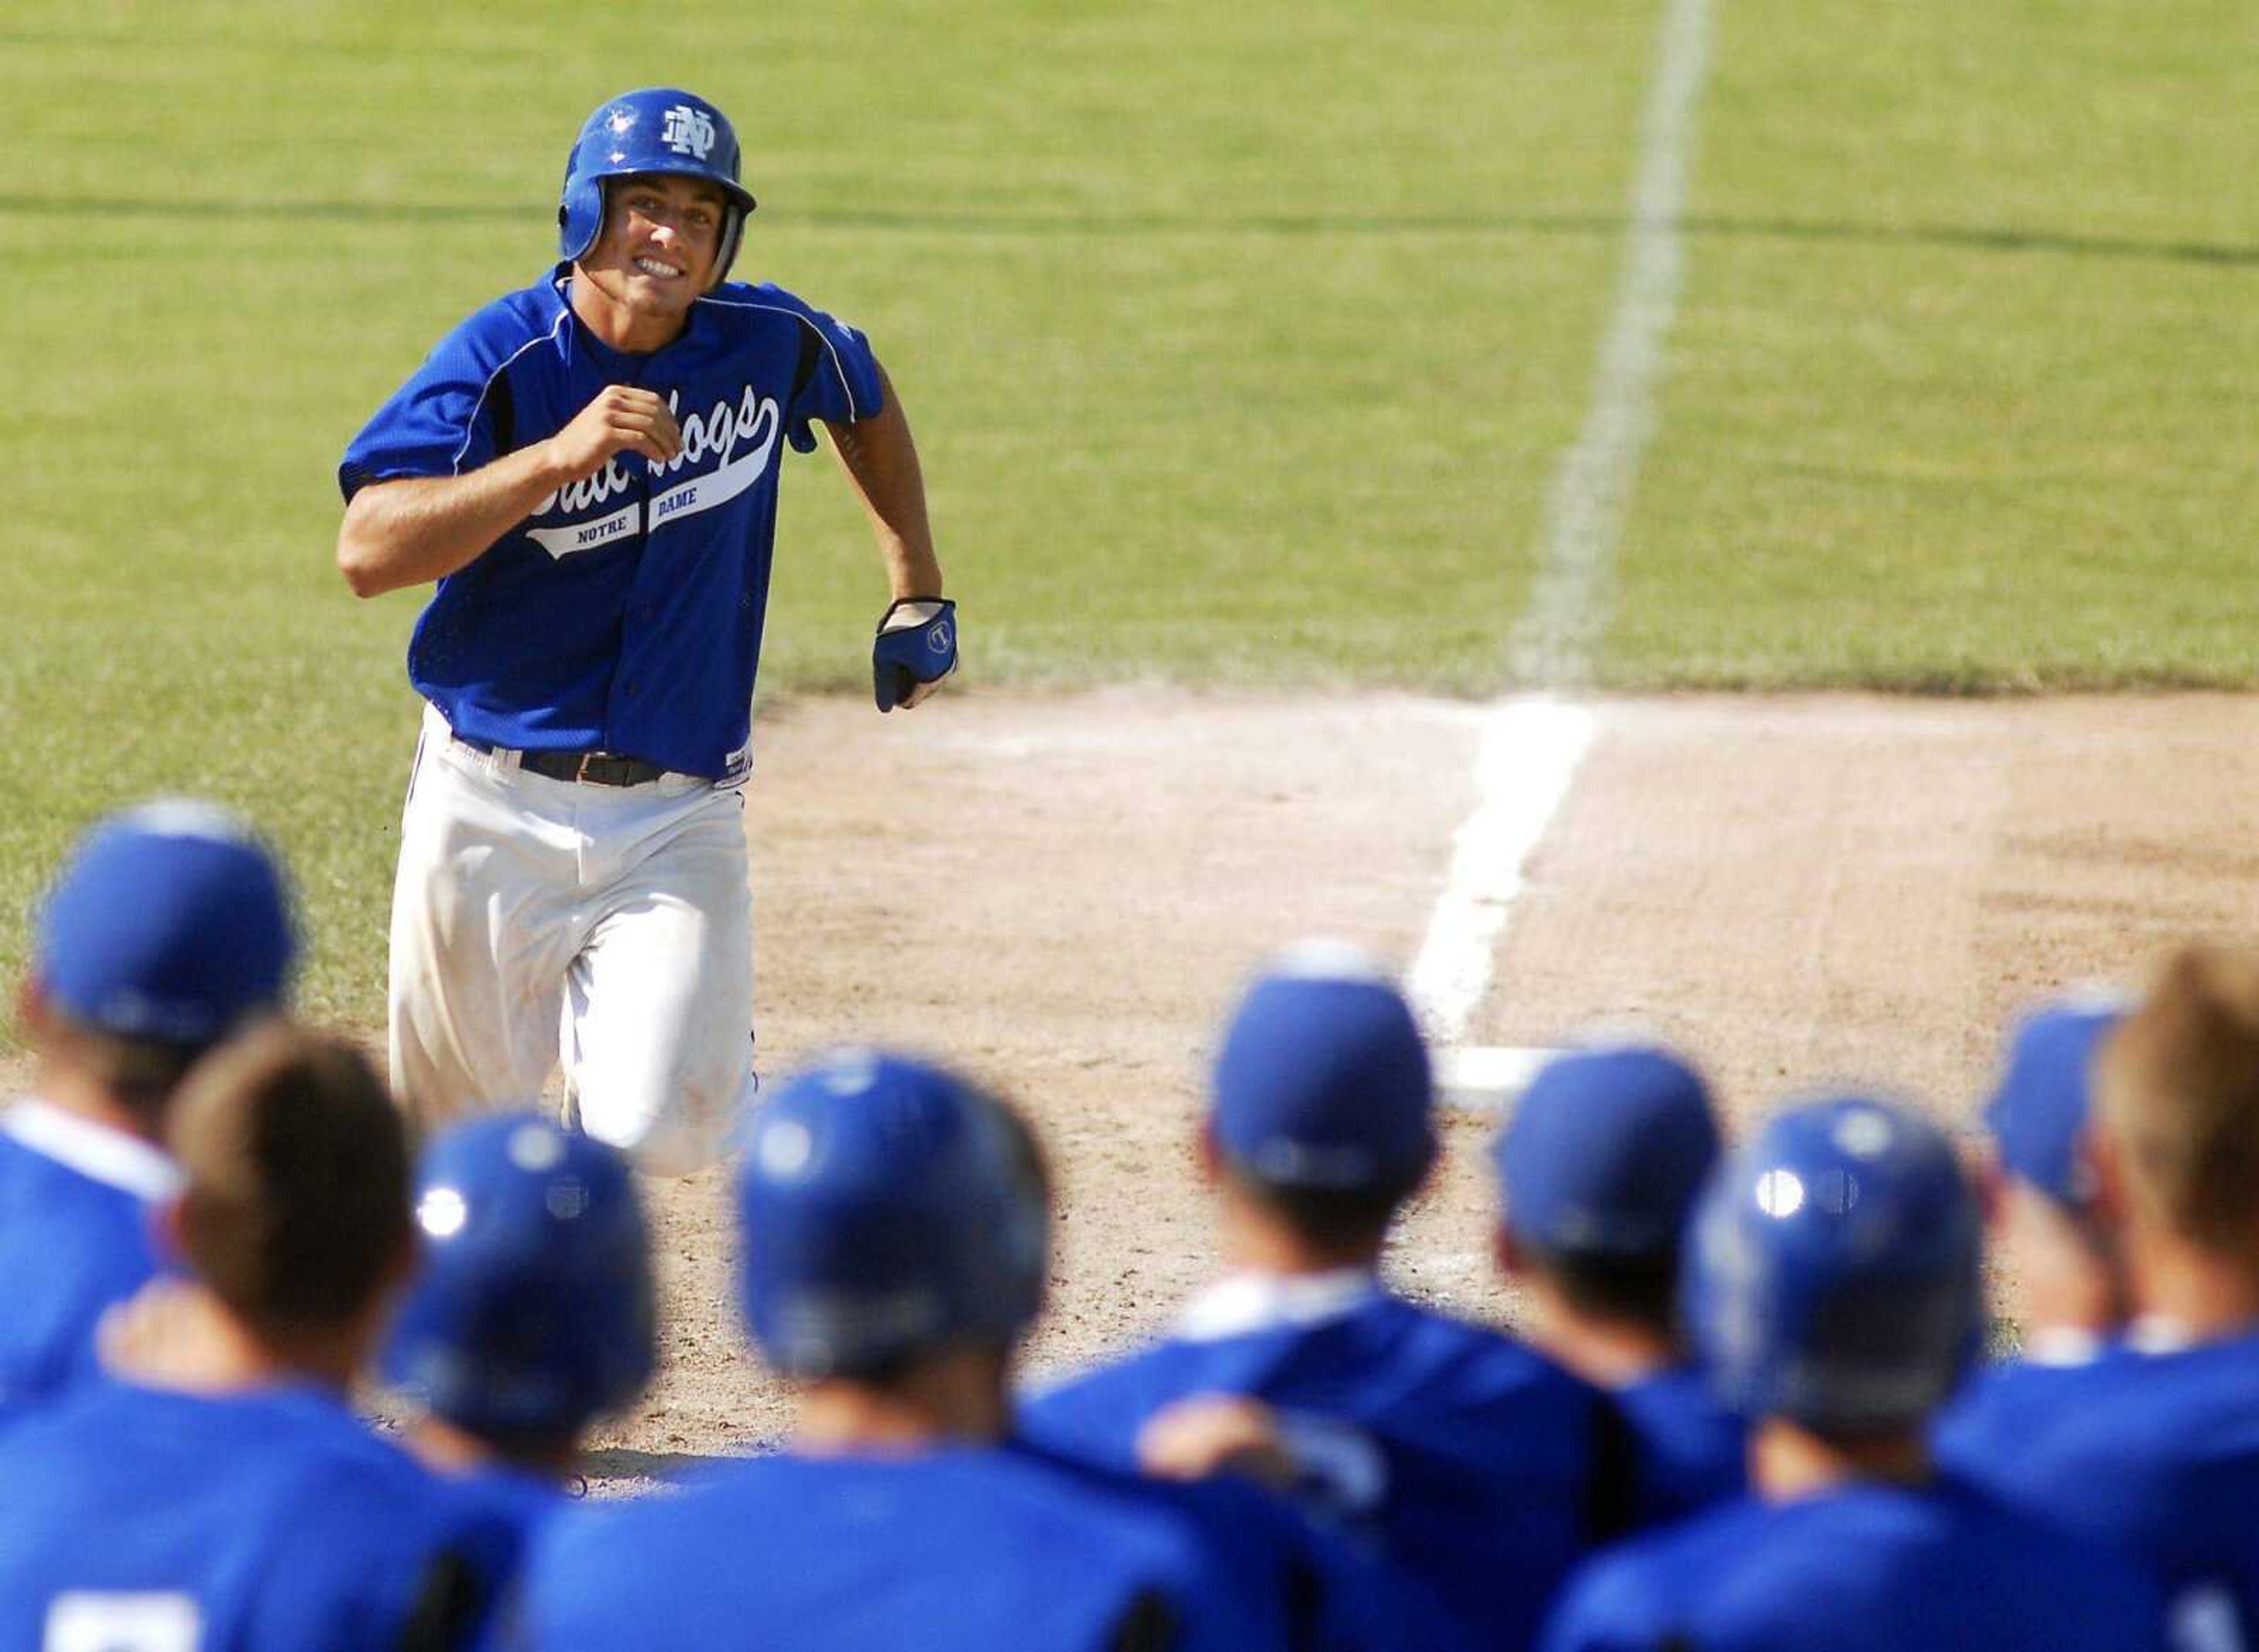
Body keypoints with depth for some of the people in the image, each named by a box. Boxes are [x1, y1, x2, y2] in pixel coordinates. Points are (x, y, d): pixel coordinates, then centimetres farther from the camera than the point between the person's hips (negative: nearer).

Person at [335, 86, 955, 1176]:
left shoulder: (771, 343, -3)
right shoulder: (501, 362, -14)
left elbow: (867, 403, 22)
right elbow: (367, 553, -27)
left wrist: (917, 591, 18)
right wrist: (562, 454, -35)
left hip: (681, 819, 1)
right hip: (491, 813, -1)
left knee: (655, 1129, -19)